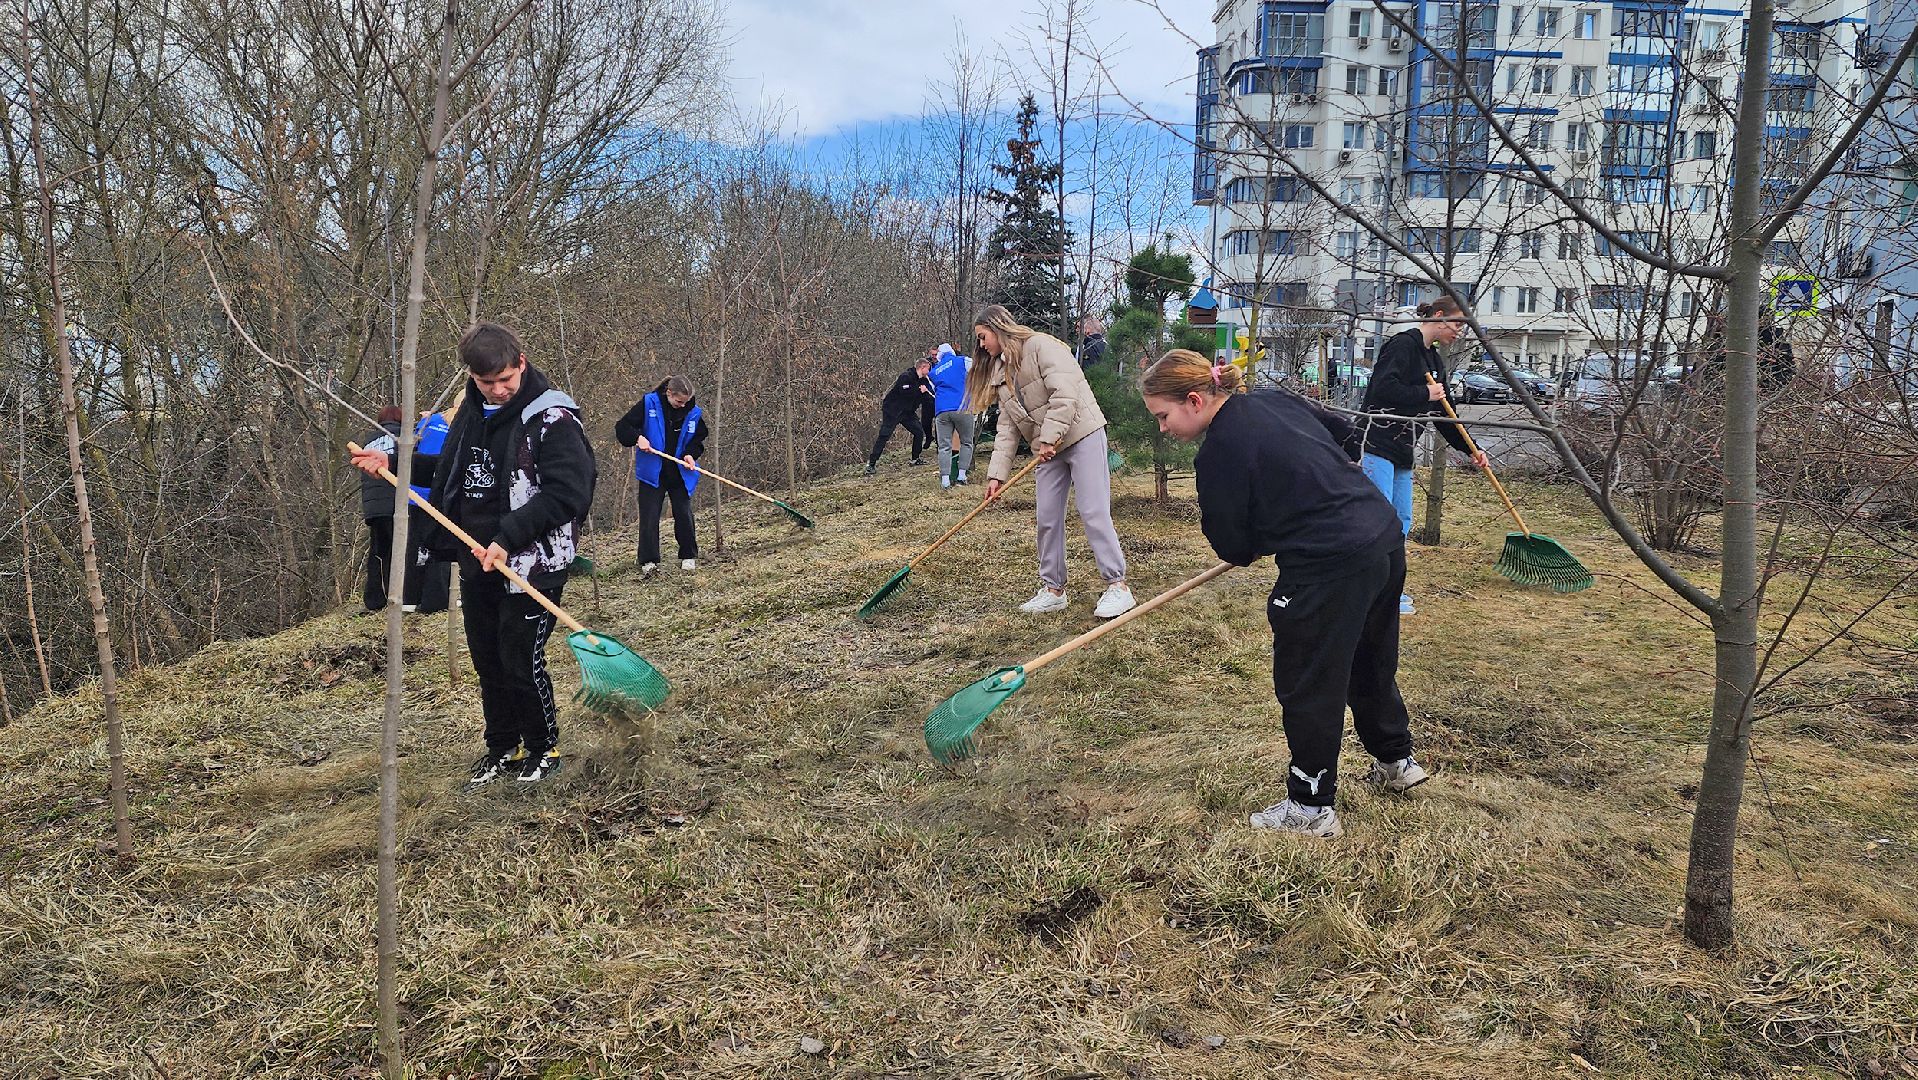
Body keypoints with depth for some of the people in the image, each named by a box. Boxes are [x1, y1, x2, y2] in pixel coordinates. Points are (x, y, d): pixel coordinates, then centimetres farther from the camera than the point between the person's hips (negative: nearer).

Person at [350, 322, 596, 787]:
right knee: (488, 662, 15)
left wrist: (507, 538, -26)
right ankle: (502, 747, 32)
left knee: (521, 663, -3)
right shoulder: (474, 410, 9)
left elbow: (567, 493, -22)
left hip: (532, 566, -7)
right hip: (477, 562, 7)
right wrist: (393, 462, 15)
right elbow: (453, 468, 25)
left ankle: (543, 748, 19)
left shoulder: (552, 417, -15)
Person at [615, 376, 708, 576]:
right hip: (652, 473, -2)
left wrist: (691, 454, -8)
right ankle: (648, 562, 3)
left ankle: (689, 557, 18)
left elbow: (699, 439, 11)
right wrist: (637, 437, -23)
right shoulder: (648, 404, -9)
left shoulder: (694, 412, -2)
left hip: (681, 474, 2)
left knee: (684, 515, 4)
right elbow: (622, 427, -5)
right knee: (649, 517, -3)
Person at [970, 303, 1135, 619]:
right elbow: (1007, 427, 10)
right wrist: (997, 472, 0)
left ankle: (1118, 587, -8)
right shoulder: (1000, 373, 14)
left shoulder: (1041, 345, -10)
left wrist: (1050, 438, -22)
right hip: (1048, 450, 8)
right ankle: (1053, 589, 15)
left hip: (1082, 435, -8)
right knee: (1047, 519, 6)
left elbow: (1064, 393, -21)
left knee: (1093, 512, -11)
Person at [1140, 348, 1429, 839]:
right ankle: (1396, 761, 46)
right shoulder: (1276, 399, 8)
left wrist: (1266, 538, 13)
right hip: (1385, 537, 9)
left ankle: (1311, 807, 18)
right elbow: (1346, 435, 22)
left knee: (1306, 685, 6)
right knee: (1370, 663, 27)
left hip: (1330, 568, -9)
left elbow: (1233, 546, -7)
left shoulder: (1219, 453, -15)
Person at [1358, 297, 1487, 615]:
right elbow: (1384, 387, -24)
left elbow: (1443, 414, 23)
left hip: (1401, 451, 10)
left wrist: (1470, 450, 20)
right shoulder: (1402, 345, -10)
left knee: (1401, 521, 11)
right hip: (1376, 444, -10)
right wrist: (1425, 394, -12)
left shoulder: (1433, 361, 19)